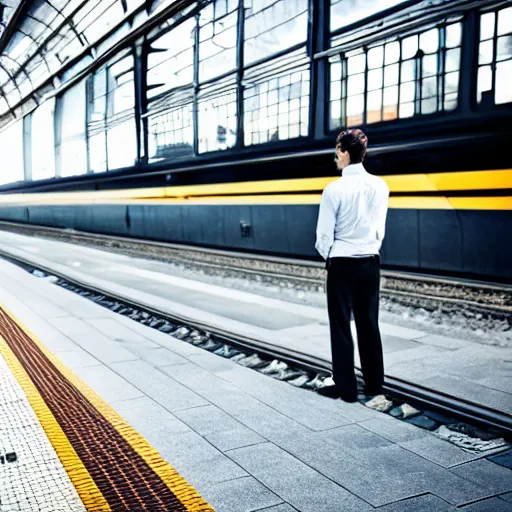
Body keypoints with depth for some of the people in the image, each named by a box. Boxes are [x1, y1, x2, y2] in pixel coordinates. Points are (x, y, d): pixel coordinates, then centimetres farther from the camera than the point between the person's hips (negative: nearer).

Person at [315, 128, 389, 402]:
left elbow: (324, 233, -8)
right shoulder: (380, 186, -1)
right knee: (369, 324, 14)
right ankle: (374, 383, 23)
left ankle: (346, 387, 12)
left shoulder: (334, 189, -14)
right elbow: (380, 228, 6)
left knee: (341, 326, 5)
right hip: (371, 262, 5)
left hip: (342, 264, -4)